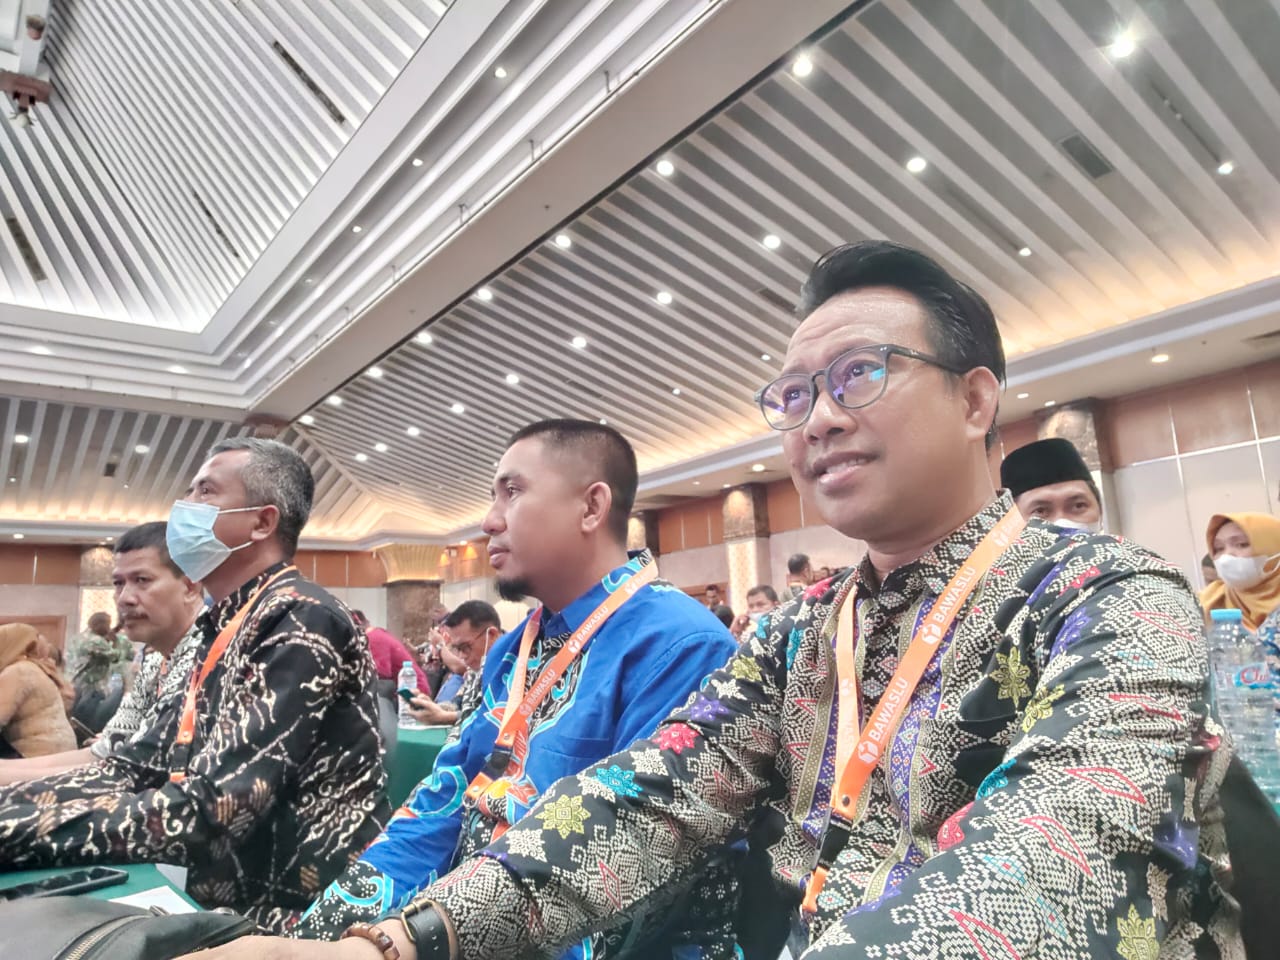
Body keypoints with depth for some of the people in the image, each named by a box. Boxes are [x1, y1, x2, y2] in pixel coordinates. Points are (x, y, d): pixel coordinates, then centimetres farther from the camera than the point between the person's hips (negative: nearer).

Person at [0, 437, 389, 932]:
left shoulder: (301, 622, -19)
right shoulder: (223, 627, 11)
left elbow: (204, 810, -25)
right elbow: (136, 766, 10)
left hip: (294, 917, -7)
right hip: (229, 897, 7)